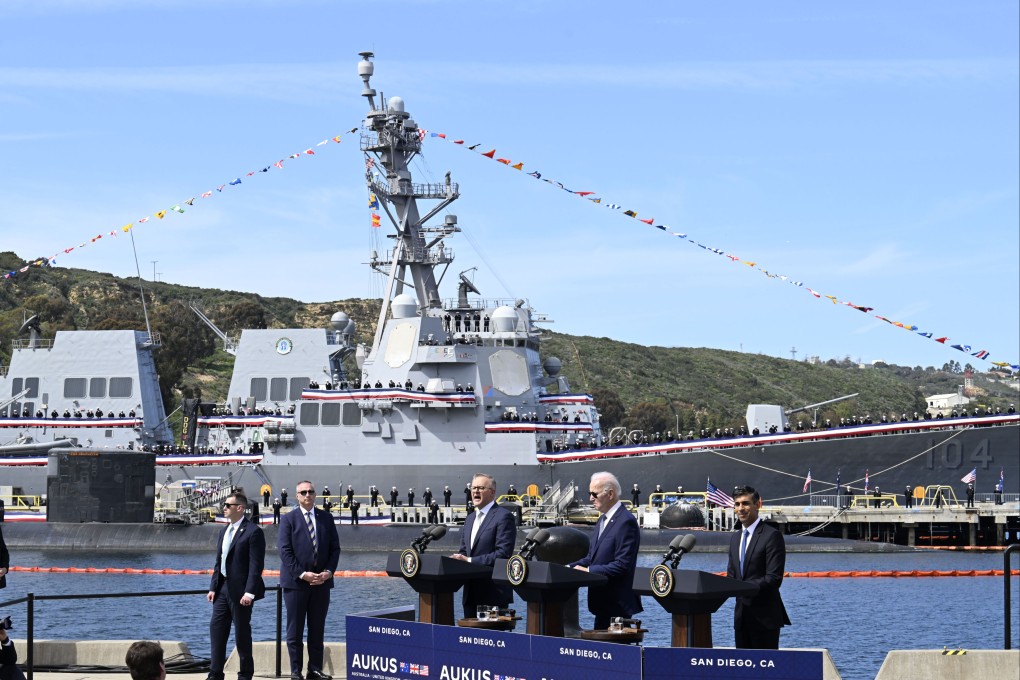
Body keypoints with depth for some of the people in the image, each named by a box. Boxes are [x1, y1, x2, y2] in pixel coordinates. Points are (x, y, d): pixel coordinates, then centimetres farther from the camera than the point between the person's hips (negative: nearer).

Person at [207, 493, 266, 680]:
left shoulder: (253, 531, -11)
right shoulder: (224, 531, 15)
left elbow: (256, 565, -15)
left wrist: (249, 592, -21)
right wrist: (213, 587, 10)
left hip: (240, 590, -8)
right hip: (223, 587, 8)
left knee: (242, 633, 1)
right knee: (216, 629, 4)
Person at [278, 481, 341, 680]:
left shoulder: (326, 518, 10)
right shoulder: (288, 519, -1)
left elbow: (335, 548, 9)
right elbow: (285, 551, -7)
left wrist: (328, 571, -6)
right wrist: (302, 574, -16)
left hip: (321, 581, 3)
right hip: (295, 582, -3)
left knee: (317, 629, 5)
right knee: (295, 630, 1)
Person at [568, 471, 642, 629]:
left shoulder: (626, 522, -16)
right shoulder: (603, 520, 16)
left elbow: (622, 565, -21)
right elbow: (592, 556, 17)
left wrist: (588, 570, -19)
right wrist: (570, 567, 0)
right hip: (602, 603, 9)